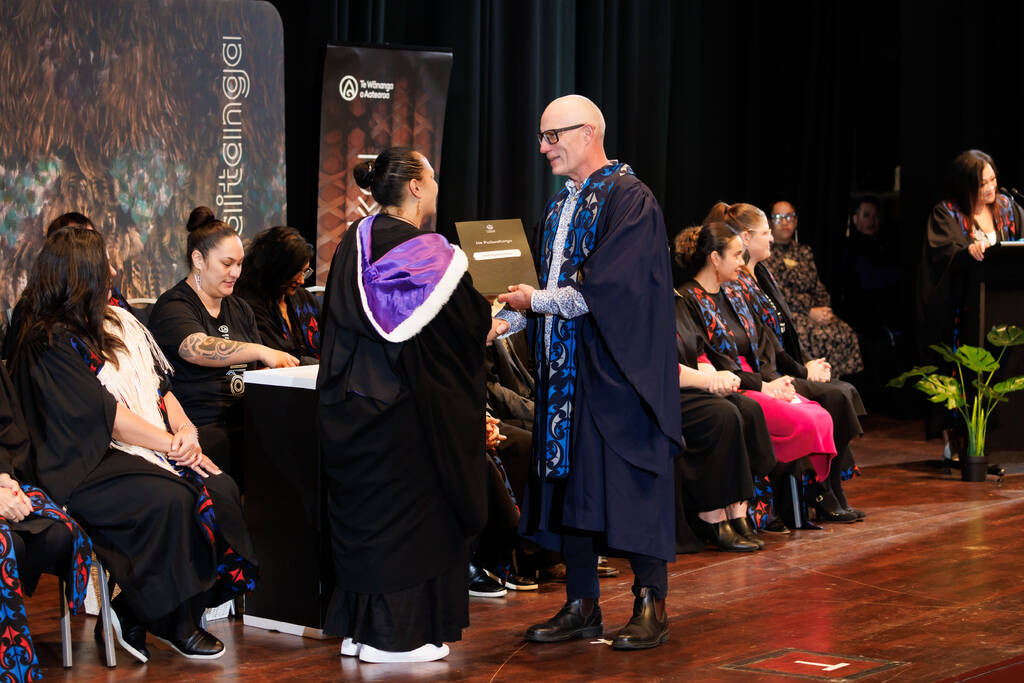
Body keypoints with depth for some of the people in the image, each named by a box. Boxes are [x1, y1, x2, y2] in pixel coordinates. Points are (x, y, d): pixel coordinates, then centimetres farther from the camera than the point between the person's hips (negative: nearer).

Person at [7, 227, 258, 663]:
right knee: (171, 501, -32)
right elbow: (105, 415, -15)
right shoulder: (49, 345, -9)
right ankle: (171, 622, -13)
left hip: (154, 449, 8)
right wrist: (172, 444, -15)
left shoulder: (119, 323, 17)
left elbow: (159, 385, 15)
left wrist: (184, 427, -5)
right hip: (85, 467, -8)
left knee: (222, 491, -16)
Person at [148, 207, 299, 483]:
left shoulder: (240, 308, 23)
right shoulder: (172, 306, -2)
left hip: (245, 420, 7)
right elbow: (197, 349, -23)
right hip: (202, 427, -7)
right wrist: (261, 352, -33)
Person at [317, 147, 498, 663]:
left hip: (350, 402, 7)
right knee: (407, 512, 3)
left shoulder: (354, 242, 6)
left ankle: (357, 627, 20)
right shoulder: (425, 251, -15)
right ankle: (396, 634, 6)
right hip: (404, 407, -7)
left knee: (362, 509, 14)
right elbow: (468, 322, -11)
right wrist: (496, 322, 10)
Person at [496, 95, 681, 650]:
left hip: (616, 371, -8)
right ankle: (581, 605, 15)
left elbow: (607, 287, -19)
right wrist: (502, 319, 1)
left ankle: (651, 606, 4)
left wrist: (536, 300, -13)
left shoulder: (629, 199, -10)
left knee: (630, 486, -4)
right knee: (570, 483, 8)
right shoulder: (560, 207, 16)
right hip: (564, 370, 8)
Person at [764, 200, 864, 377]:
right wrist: (809, 311, -15)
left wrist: (823, 310, -3)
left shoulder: (804, 252, 24)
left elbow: (818, 287, 19)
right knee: (820, 335, -34)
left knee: (844, 333, -23)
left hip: (813, 311, 6)